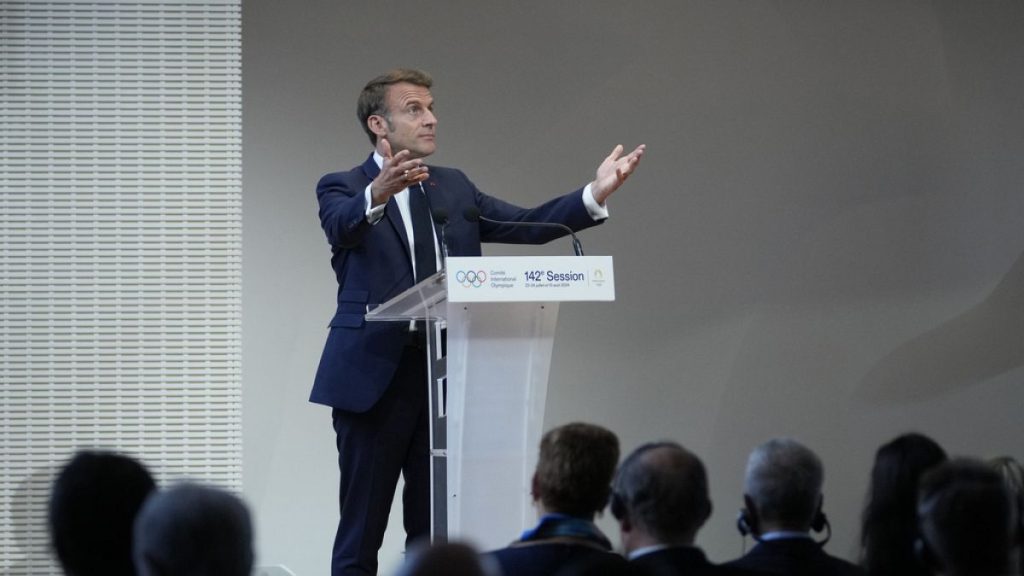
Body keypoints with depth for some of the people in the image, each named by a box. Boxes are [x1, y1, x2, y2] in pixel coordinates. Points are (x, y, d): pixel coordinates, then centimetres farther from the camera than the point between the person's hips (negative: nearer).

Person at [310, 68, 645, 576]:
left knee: (434, 528, 7)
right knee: (361, 533, -2)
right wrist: (377, 194, -46)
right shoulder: (342, 187, -1)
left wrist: (595, 194, -10)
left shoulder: (454, 188, 16)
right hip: (374, 374, -5)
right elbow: (343, 226, -24)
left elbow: (527, 225, 5)